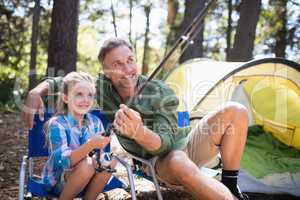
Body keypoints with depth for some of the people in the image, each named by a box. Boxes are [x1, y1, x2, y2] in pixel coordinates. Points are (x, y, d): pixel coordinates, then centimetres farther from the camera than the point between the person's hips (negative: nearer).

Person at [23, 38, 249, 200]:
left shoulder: (161, 93, -17)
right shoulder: (101, 87, -10)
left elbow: (165, 142, -27)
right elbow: (62, 82, 2)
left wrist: (138, 132, -49)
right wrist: (36, 92, -20)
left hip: (184, 144, 2)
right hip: (163, 161, -1)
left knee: (235, 111, -21)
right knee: (179, 163, -42)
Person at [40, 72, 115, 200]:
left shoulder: (95, 122, -2)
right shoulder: (57, 124, -18)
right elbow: (62, 161, -32)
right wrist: (90, 145, -47)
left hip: (86, 178, 4)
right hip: (57, 180, -4)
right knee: (87, 164, -33)